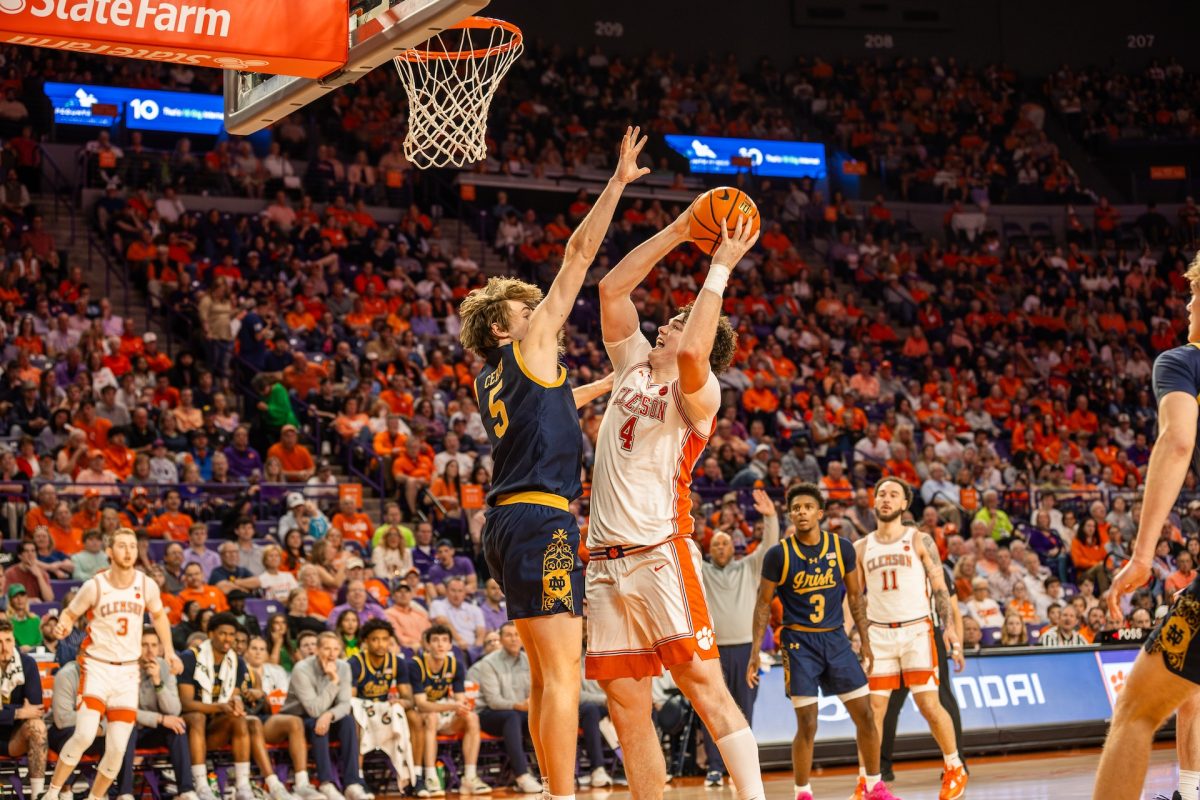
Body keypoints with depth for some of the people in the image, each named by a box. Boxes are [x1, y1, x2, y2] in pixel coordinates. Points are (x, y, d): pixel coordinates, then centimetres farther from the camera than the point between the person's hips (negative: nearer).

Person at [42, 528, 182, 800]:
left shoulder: (147, 585, 0)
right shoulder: (95, 586, -8)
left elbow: (158, 615, 19)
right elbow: (69, 613, 5)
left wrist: (169, 652, 10)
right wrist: (63, 626, -19)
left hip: (128, 671, 3)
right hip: (97, 666, -3)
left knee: (117, 749, -1)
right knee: (84, 735, -22)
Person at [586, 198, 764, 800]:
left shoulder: (698, 393, -1)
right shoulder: (634, 365, 18)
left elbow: (692, 353, -24)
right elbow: (611, 288, 15)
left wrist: (720, 269, -15)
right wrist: (677, 232, 12)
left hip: (661, 554, -6)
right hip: (605, 562, 7)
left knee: (706, 688, -13)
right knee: (628, 710, 4)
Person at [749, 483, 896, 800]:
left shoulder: (842, 548, 0)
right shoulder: (779, 554, -8)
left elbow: (855, 595, 10)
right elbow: (763, 604, -1)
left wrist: (865, 640, 7)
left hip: (836, 638, 3)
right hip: (799, 642, -3)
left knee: (865, 714, 3)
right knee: (807, 724, -8)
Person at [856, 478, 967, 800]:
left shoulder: (920, 540, 2)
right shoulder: (861, 548, 11)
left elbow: (939, 586, -1)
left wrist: (949, 626, -12)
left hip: (916, 629, -3)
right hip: (879, 634, 3)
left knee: (929, 704, -8)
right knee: (873, 708, -2)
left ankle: (955, 770, 10)